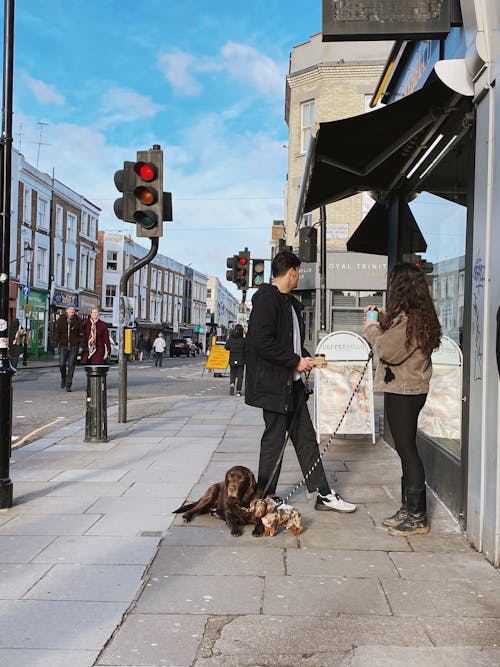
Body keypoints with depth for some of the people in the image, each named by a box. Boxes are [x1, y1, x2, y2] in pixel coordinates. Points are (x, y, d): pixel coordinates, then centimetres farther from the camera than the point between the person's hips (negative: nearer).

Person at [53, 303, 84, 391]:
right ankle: (63, 379, 22)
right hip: (63, 345, 1)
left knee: (71, 365, 0)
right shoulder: (61, 320, 4)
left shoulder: (78, 320, 2)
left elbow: (81, 334, 2)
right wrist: (56, 343, 2)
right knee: (62, 364, -7)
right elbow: (57, 333, 8)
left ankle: (68, 385, 8)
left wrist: (81, 344, -6)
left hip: (74, 346, -1)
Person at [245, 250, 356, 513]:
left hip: (293, 382, 10)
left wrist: (305, 357, 7)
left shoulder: (291, 302, 16)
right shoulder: (267, 300, -16)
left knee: (305, 437, 11)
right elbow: (262, 343, -23)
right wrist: (296, 361, -17)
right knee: (274, 438, 1)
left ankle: (323, 494, 18)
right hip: (273, 384, -10)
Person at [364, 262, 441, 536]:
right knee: (406, 449, 15)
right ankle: (409, 509, 23)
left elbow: (385, 349, -18)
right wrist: (381, 319, 12)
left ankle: (417, 516, 3)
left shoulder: (405, 318, -19)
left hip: (402, 392, -10)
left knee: (407, 450, -4)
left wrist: (371, 329, -2)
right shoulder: (421, 316, 12)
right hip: (413, 388, 10)